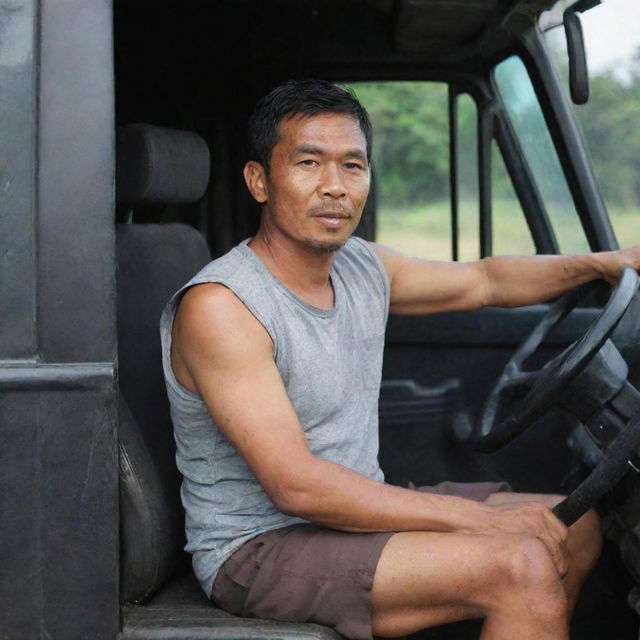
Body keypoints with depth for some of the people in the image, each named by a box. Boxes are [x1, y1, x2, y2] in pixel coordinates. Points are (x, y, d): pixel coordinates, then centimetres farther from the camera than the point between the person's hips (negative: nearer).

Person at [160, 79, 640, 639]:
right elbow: (297, 486, -26)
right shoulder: (219, 305, -21)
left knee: (576, 529, 8)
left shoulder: (363, 267, 4)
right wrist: (478, 518, -25)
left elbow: (484, 281, 23)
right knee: (522, 566, -23)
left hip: (352, 512, 9)